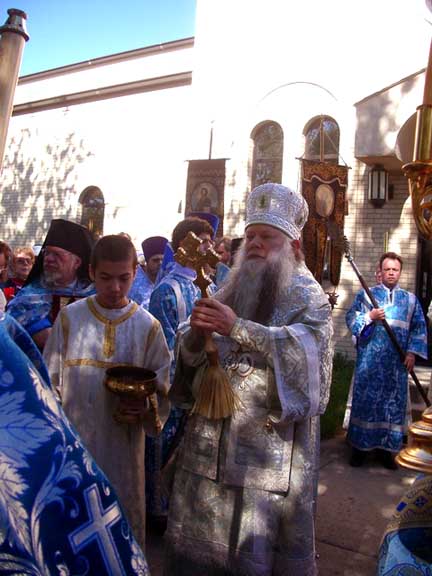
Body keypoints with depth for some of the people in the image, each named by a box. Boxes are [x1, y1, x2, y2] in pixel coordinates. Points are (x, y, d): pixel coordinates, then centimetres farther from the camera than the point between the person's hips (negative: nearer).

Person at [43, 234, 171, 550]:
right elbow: (50, 381, 3)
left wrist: (146, 404, -18)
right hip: (73, 439, 0)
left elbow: (161, 388, 2)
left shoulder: (148, 326, -2)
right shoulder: (70, 317, -2)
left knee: (124, 516, 12)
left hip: (122, 443, 0)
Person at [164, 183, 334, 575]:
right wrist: (196, 333, -12)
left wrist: (237, 328, -28)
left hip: (271, 449, -4)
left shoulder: (308, 296, -1)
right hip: (210, 444, 5)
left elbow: (301, 347, -20)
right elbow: (190, 358, 10)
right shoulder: (229, 292, 12)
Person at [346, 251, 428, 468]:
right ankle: (360, 446, 11)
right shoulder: (365, 295, 7)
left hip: (396, 362, 2)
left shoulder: (410, 299, 12)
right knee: (365, 399, 1)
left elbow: (419, 328, 10)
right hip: (369, 360, -2)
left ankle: (386, 448, 15)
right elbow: (351, 318, 2)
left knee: (394, 402, 5)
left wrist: (412, 352, -2)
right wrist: (369, 317, -15)